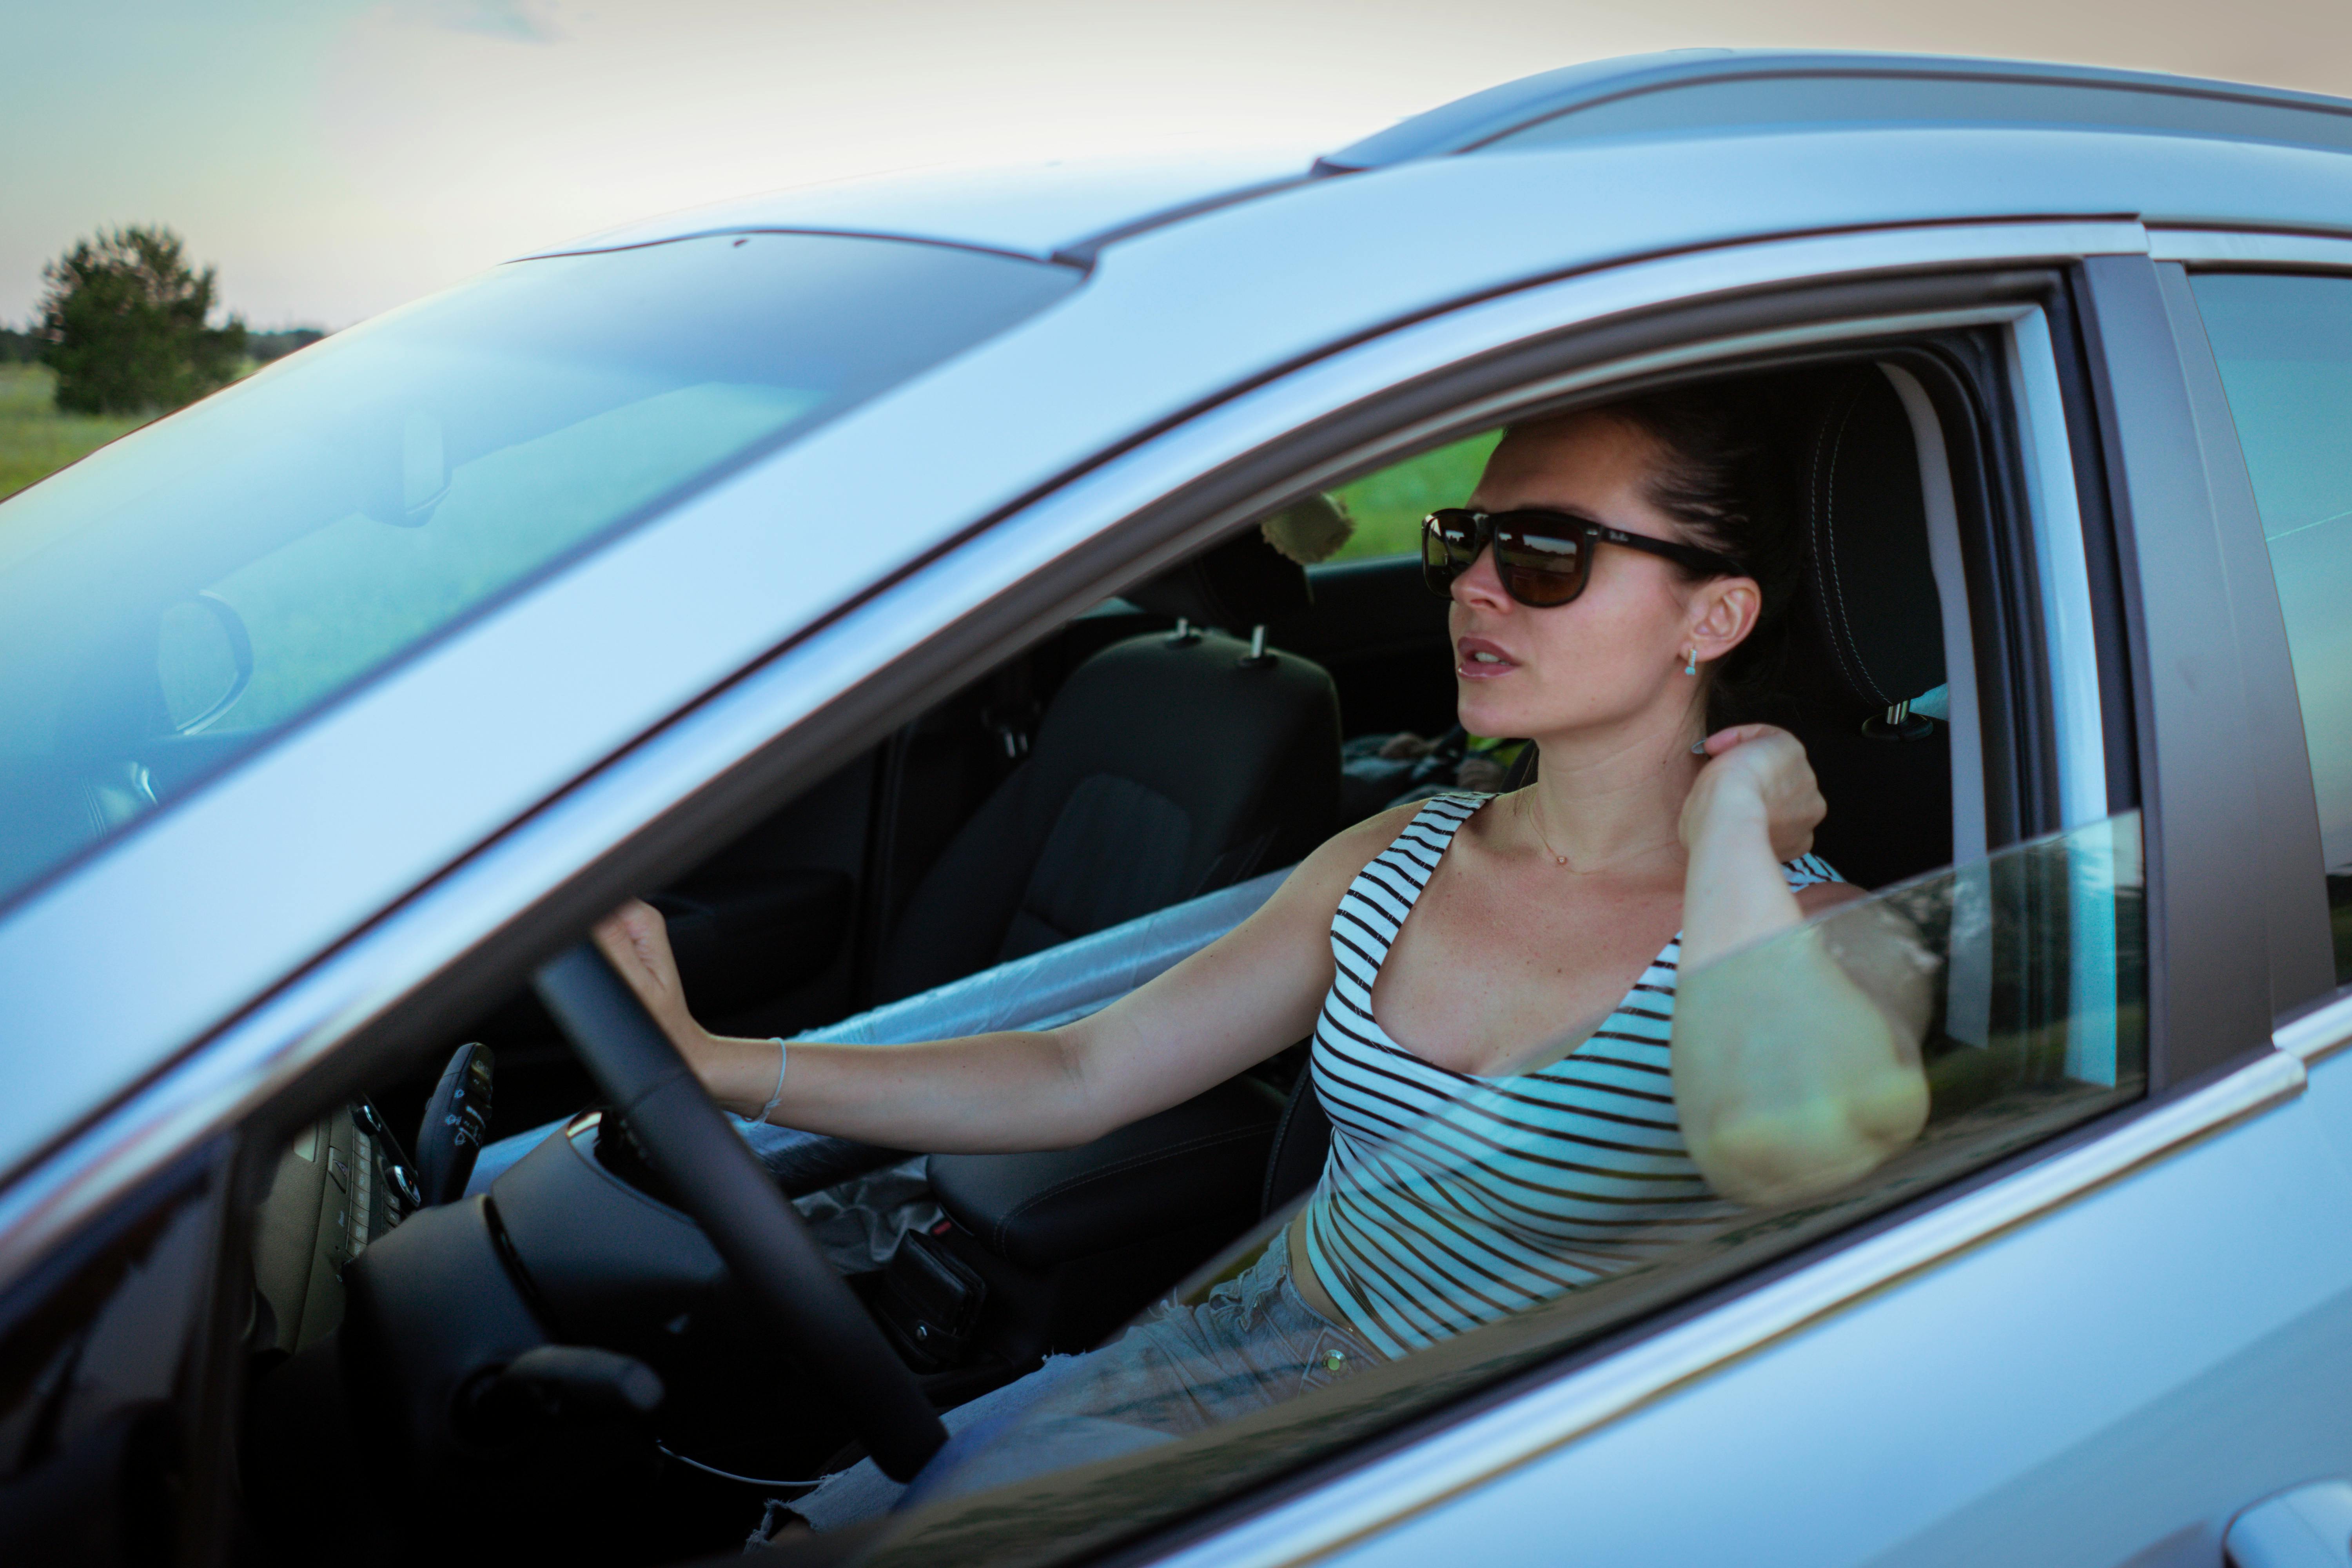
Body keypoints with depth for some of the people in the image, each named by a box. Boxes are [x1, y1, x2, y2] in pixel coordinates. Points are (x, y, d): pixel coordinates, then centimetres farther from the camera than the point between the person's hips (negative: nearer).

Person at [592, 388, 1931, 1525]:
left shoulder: (1803, 933, -15)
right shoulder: (1396, 864, 1)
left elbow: (1787, 1148, -41)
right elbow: (1076, 1080, -1)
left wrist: (1725, 827, -24)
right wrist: (708, 1062, -10)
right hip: (1249, 1351, 5)